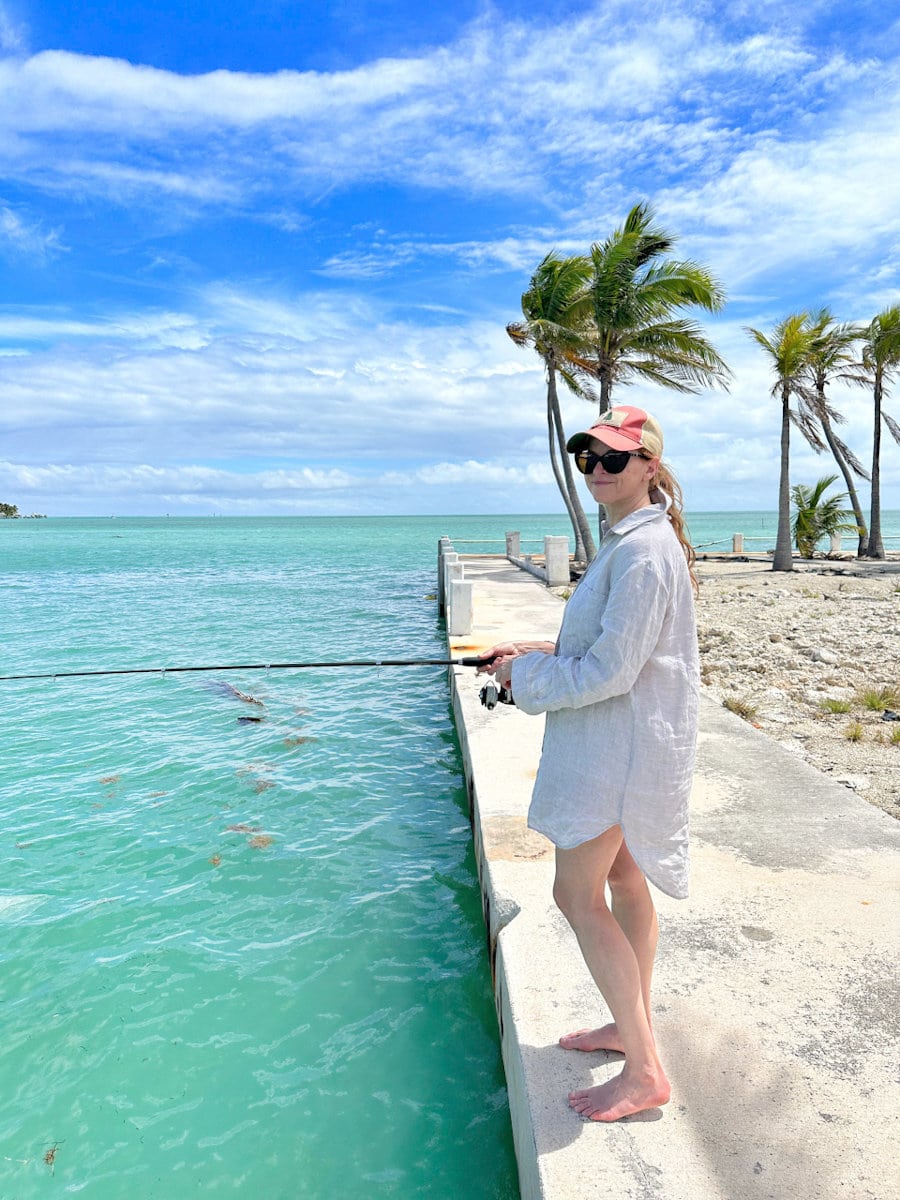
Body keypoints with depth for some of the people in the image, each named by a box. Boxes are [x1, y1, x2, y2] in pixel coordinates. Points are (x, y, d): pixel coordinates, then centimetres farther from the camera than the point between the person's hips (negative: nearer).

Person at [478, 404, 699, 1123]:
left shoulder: (644, 551, -22)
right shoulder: (627, 540, 11)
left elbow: (611, 671, -25)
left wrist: (525, 673, -12)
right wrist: (534, 653, 7)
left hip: (622, 744, -11)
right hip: (620, 740, 11)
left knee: (578, 894, -2)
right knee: (623, 880, 20)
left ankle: (645, 1071, 10)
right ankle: (633, 1025, 37)